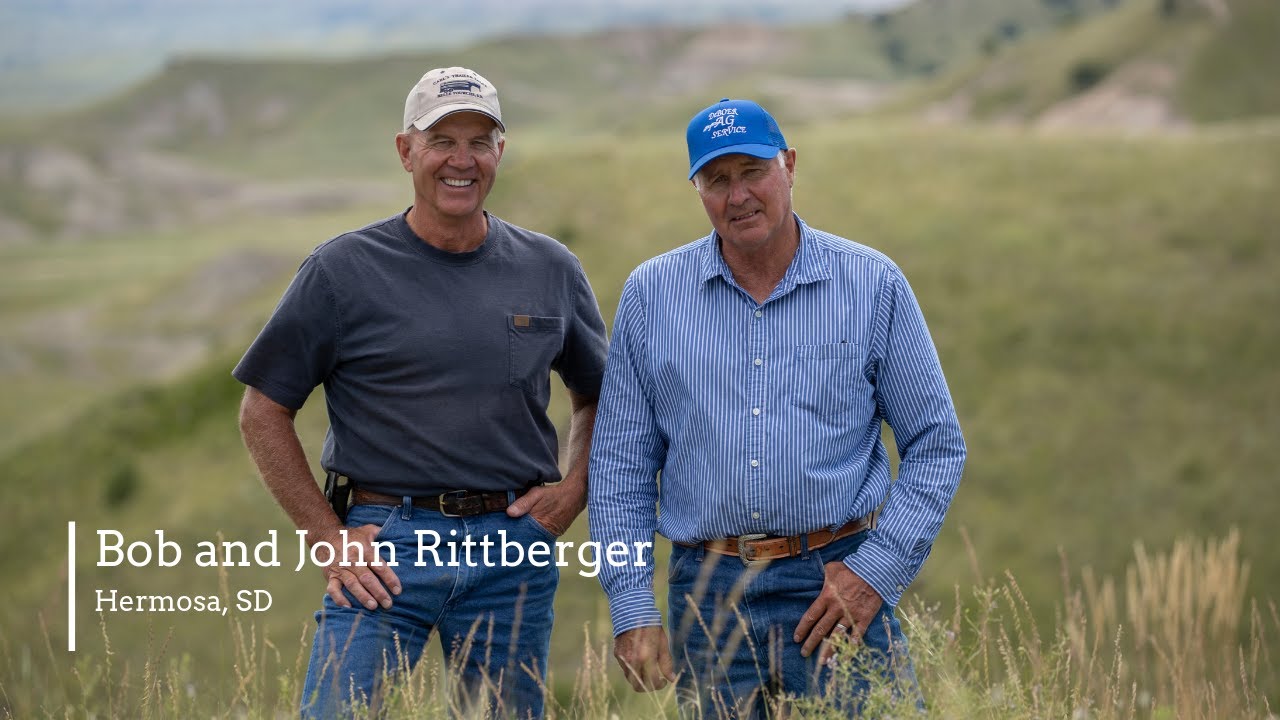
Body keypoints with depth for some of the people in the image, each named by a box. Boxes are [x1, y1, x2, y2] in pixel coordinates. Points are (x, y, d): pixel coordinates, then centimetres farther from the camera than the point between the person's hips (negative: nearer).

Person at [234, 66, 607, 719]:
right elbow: (263, 412, 2)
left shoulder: (550, 270, 8)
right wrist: (327, 537, -4)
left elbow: (597, 397, 21)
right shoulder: (343, 270, -1)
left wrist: (575, 489, 5)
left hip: (512, 546, 3)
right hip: (384, 547, -3)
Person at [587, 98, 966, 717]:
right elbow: (620, 464, 7)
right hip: (707, 596, 1)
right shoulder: (651, 294, 5)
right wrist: (631, 609, -1)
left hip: (837, 587, -1)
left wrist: (876, 572, -6)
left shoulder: (873, 284, 2)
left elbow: (936, 446, 5)